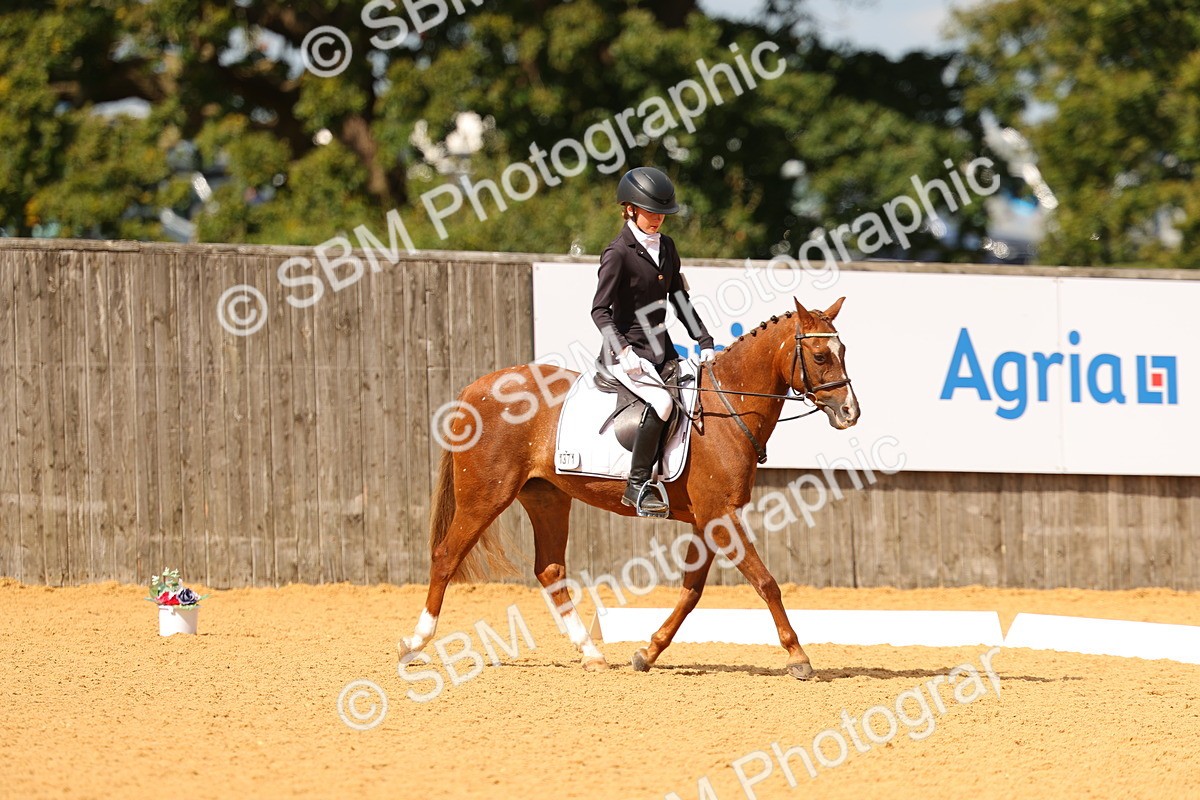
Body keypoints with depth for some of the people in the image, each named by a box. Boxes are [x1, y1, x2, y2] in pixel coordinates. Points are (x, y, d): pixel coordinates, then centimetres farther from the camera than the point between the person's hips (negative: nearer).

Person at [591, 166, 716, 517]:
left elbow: (680, 300, 18)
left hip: (661, 349, 8)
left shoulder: (666, 247, 11)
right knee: (661, 402, -29)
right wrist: (623, 349, -27)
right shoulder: (618, 253, -11)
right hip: (626, 351, -8)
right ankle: (637, 487, -22)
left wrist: (704, 342, 9)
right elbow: (600, 310, -14)